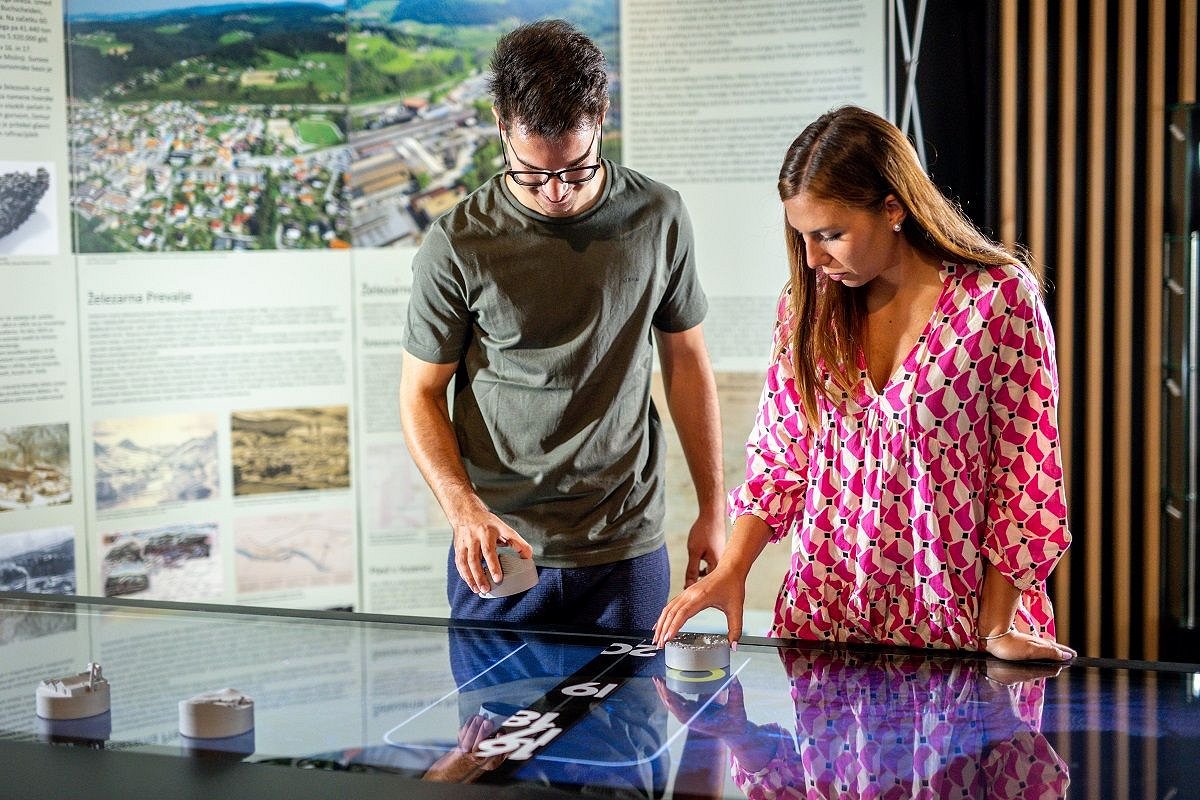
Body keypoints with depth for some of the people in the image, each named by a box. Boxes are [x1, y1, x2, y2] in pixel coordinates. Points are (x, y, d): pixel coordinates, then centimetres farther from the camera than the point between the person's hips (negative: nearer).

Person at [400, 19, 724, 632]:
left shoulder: (658, 218, -2)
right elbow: (421, 394, -1)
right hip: (499, 555, -1)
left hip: (627, 552, 2)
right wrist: (465, 511, -17)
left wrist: (711, 509, 8)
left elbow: (686, 360, 8)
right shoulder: (457, 244, -9)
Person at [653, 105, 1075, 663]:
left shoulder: (1000, 296, -11)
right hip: (823, 612, 3)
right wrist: (731, 570, -7)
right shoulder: (808, 302, 1)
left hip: (953, 622, -3)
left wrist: (997, 629, -10)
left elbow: (1024, 471, -8)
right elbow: (780, 453, 6)